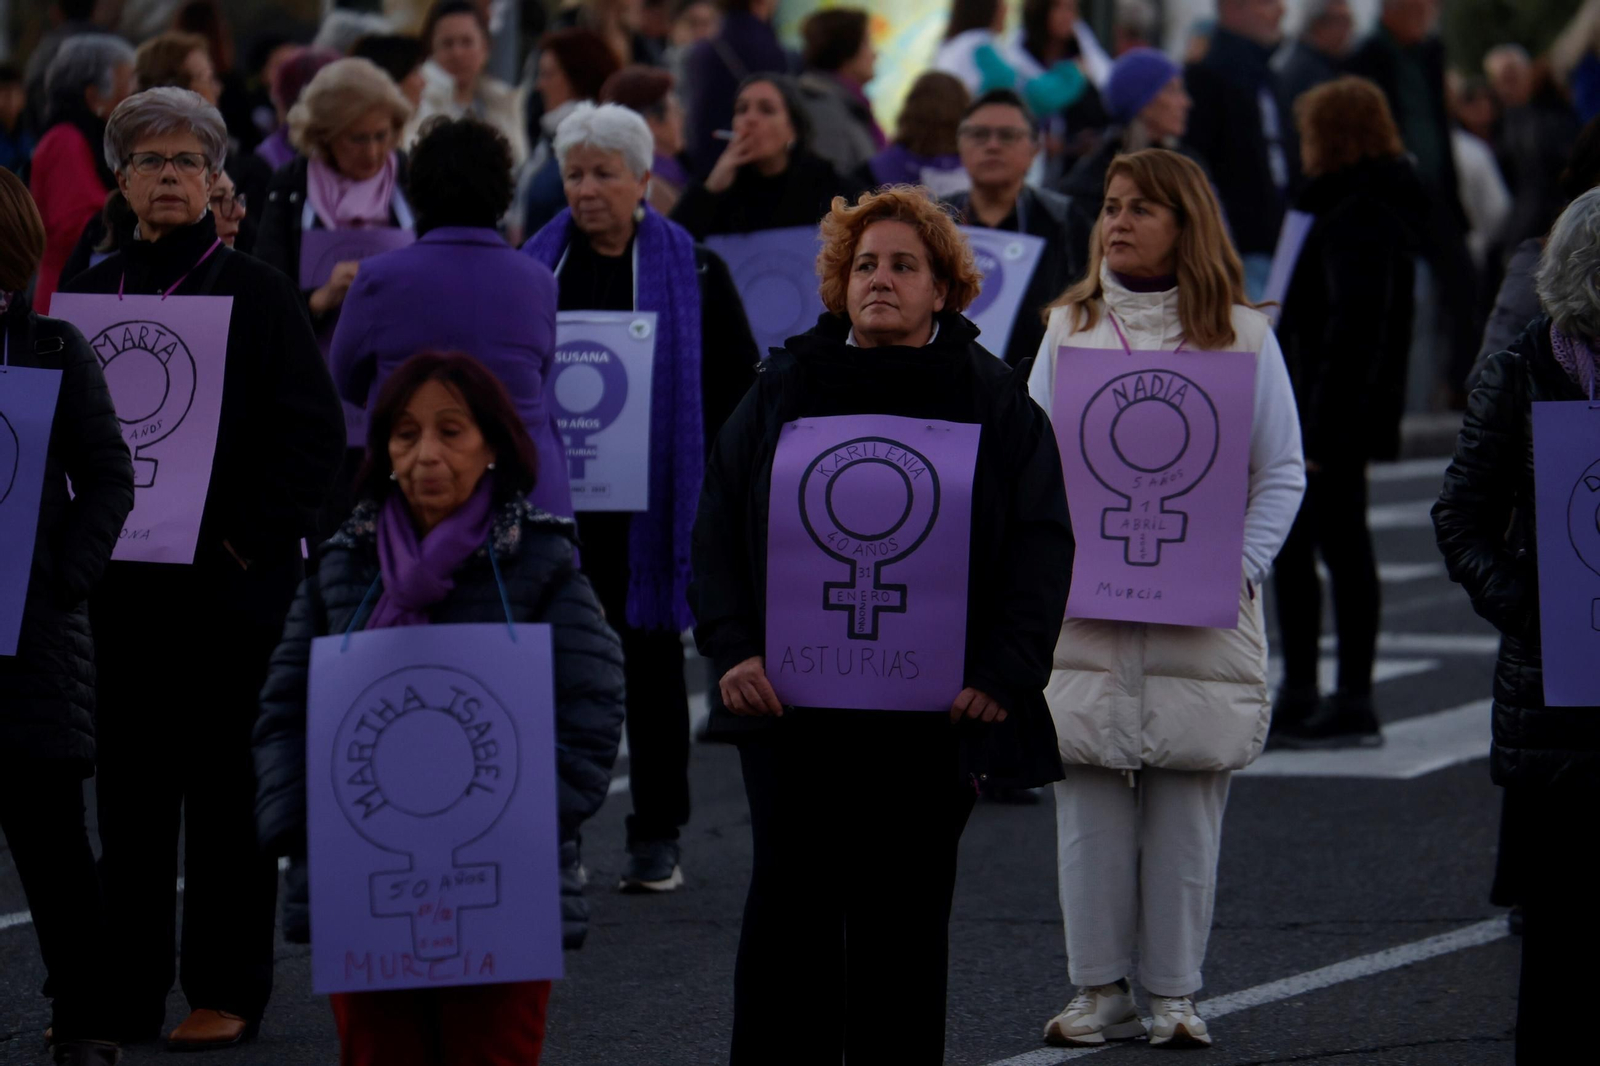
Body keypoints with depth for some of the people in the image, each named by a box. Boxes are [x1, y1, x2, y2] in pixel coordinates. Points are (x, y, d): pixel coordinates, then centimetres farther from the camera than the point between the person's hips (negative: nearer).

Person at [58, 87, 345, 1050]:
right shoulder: (90, 294, 9)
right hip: (118, 575, 4)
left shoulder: (257, 292, -2)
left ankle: (227, 989, 8)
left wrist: (252, 536, -11)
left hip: (230, 575, -4)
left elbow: (315, 433, -4)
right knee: (126, 780, 5)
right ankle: (123, 989, 12)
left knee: (222, 779, 1)